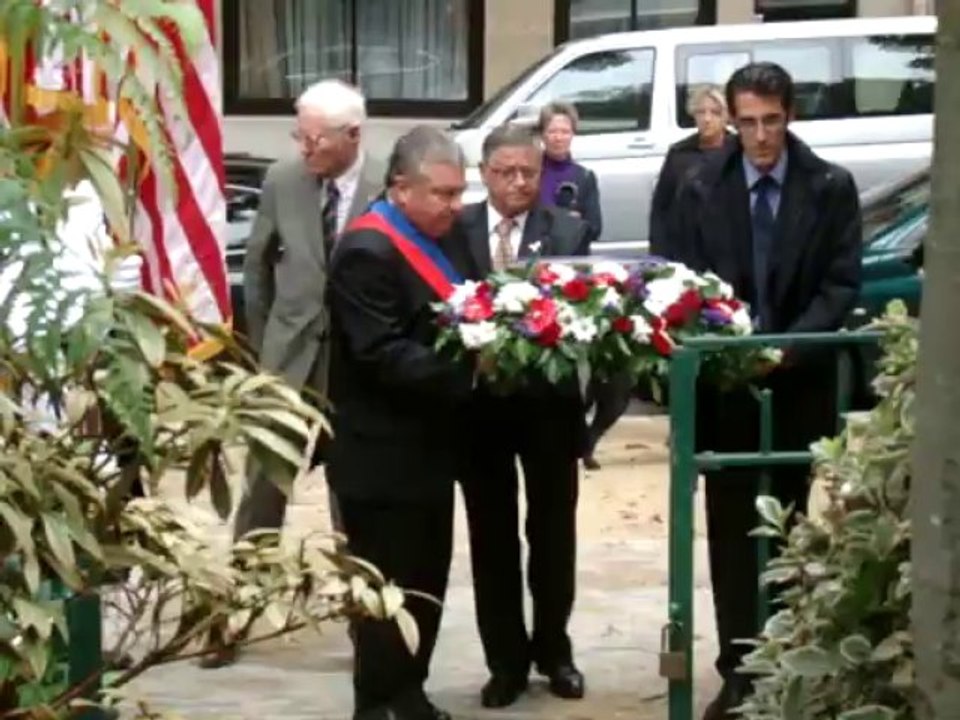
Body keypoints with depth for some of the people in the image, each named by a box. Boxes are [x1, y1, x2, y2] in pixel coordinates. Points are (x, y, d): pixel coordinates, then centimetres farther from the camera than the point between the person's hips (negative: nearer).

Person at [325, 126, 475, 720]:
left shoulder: (429, 241, 12)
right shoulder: (369, 251, -18)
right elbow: (382, 355, -25)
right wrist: (467, 369, -30)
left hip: (426, 449, 9)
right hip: (383, 459, -9)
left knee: (426, 583, 16)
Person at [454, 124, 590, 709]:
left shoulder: (569, 232, -3)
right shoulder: (455, 230, -3)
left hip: (548, 401, 0)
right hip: (481, 402, 0)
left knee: (553, 531, 13)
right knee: (493, 537, 9)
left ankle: (553, 650, 30)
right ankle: (506, 661, 20)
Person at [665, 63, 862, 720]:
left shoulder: (832, 188, -2)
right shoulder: (702, 190, 2)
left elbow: (842, 285, -7)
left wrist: (787, 347, -20)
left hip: (799, 381, -1)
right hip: (724, 381, 1)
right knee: (731, 531, 1)